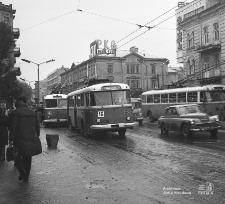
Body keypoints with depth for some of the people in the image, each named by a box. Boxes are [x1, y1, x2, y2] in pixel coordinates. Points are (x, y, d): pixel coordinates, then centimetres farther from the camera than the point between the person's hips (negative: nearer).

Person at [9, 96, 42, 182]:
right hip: (31, 139, 5)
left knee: (17, 156, 9)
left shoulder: (17, 111, -9)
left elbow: (14, 126, -13)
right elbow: (37, 126, 13)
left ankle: (22, 172, -9)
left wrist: (11, 138, -9)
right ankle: (26, 176, 20)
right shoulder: (32, 112, 9)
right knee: (28, 158, 15)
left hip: (20, 139, -5)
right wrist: (37, 137, 22)